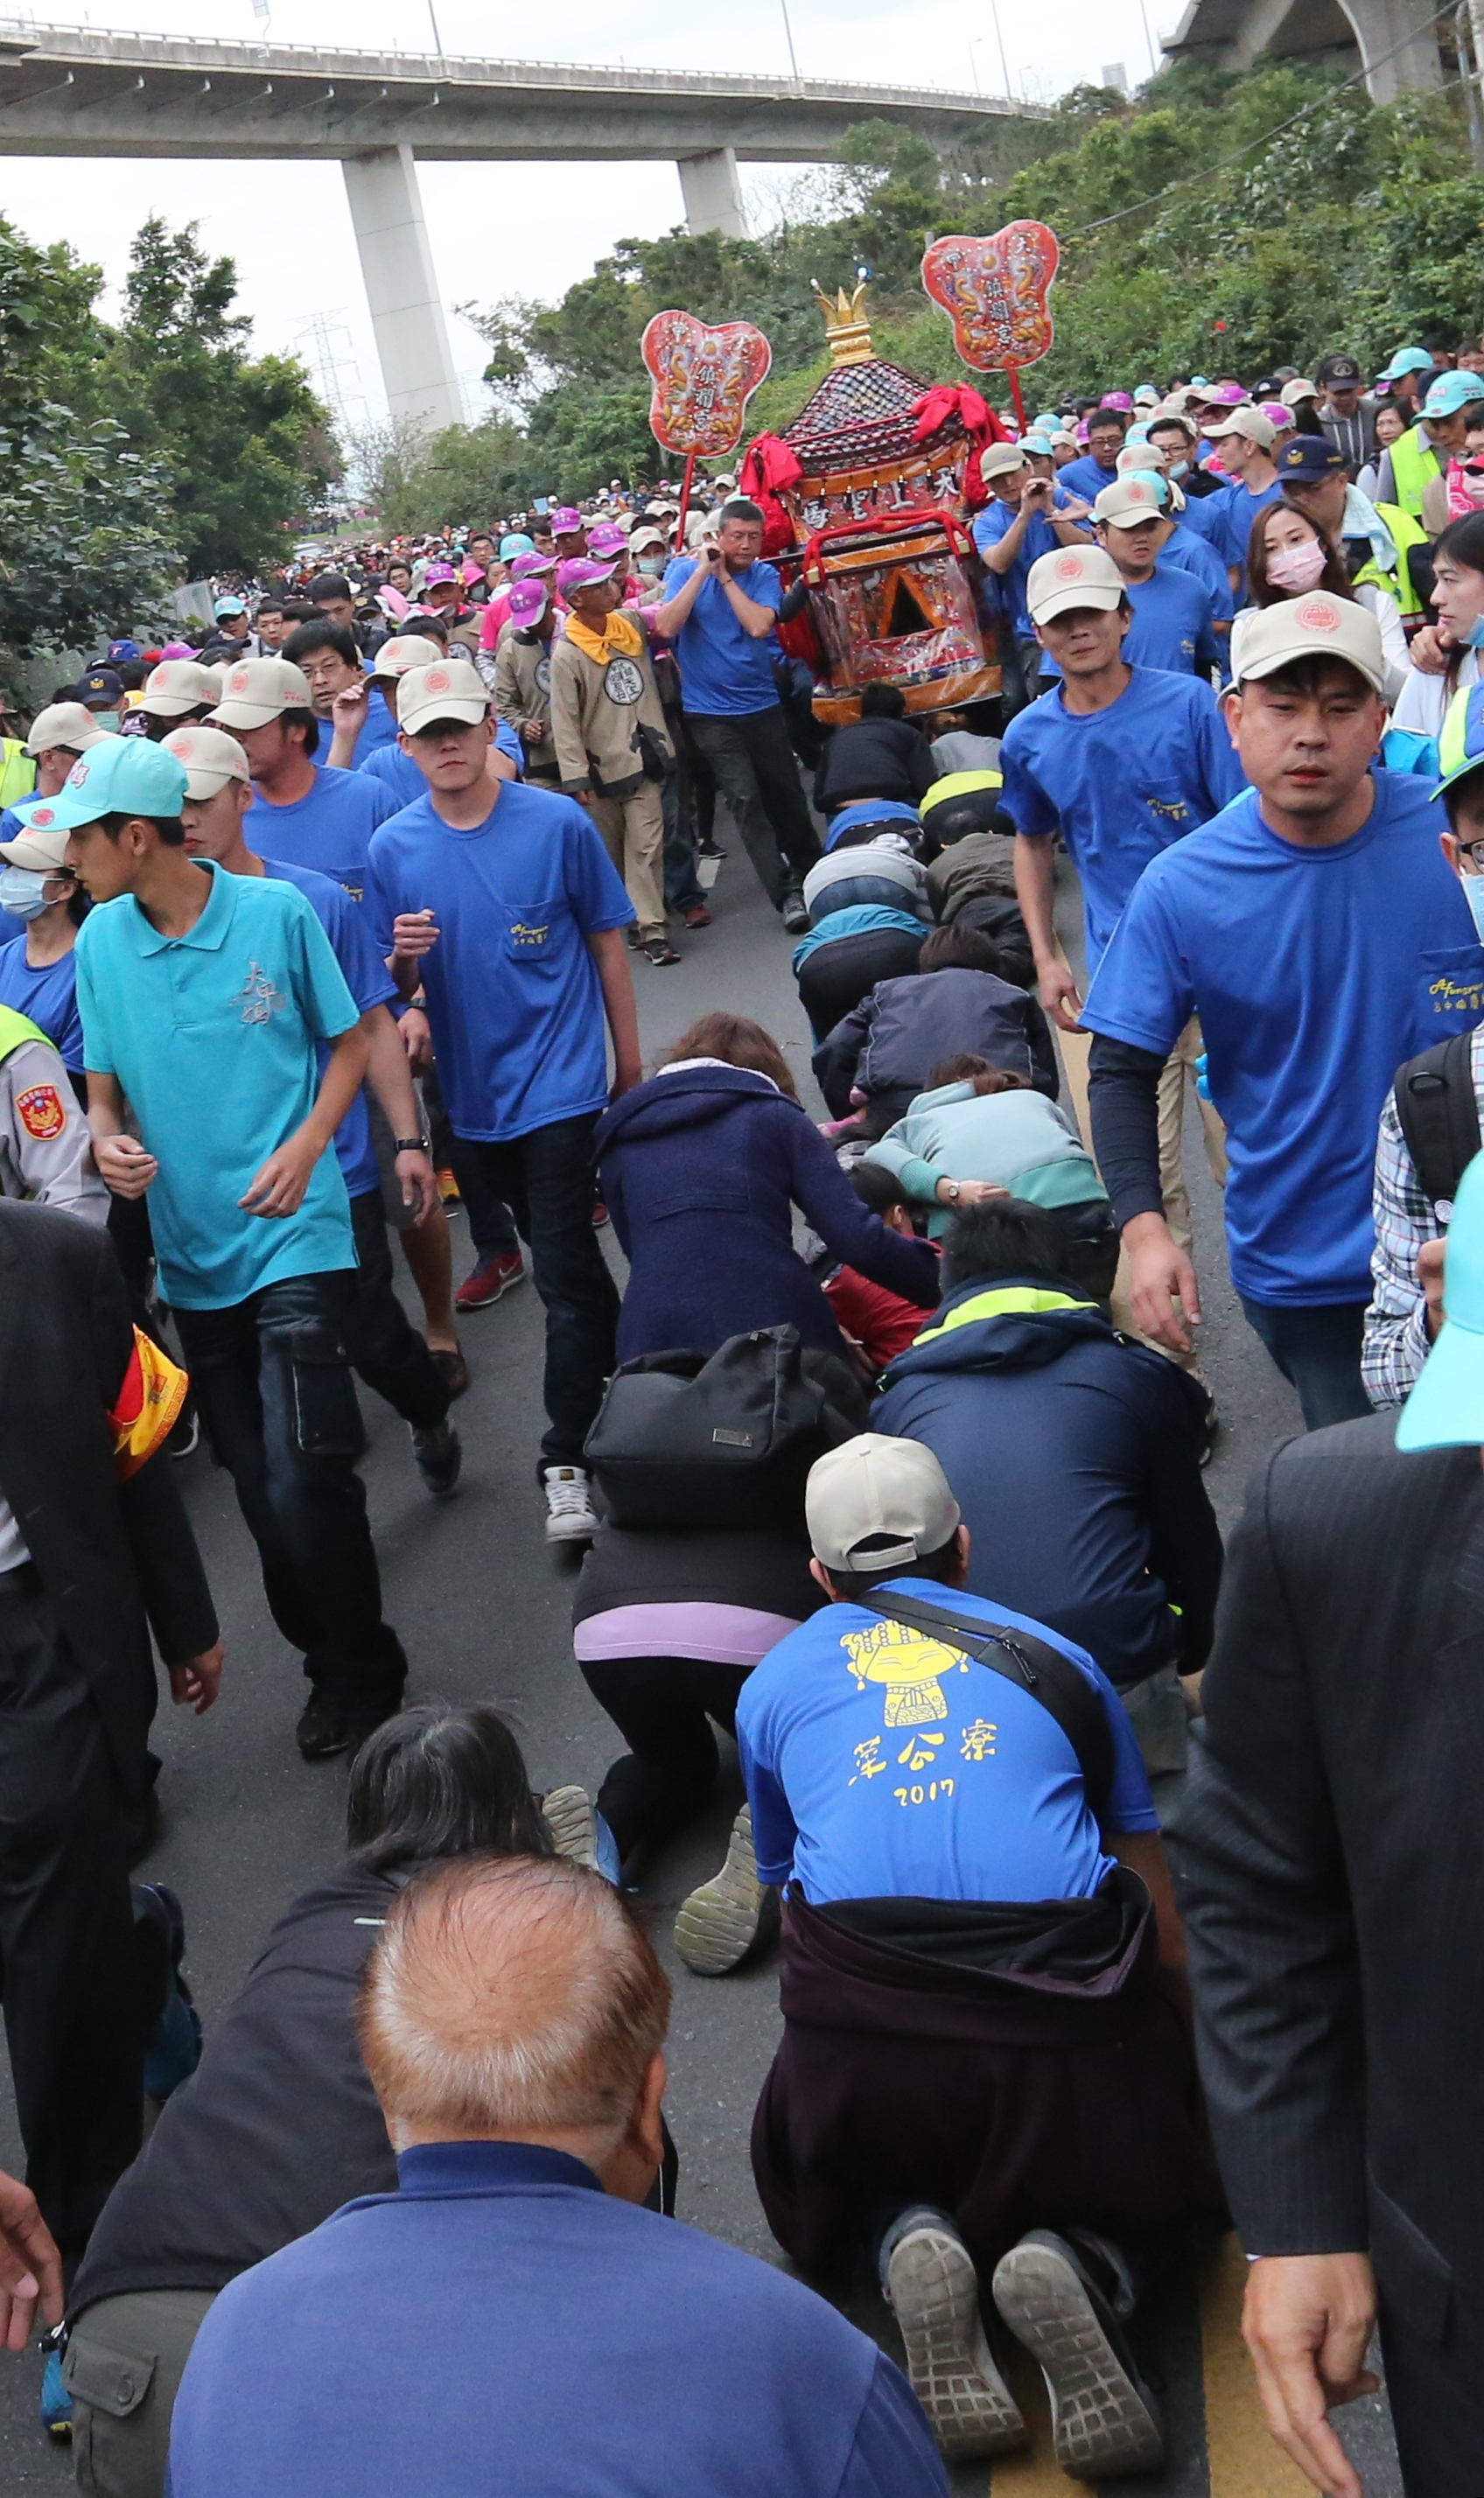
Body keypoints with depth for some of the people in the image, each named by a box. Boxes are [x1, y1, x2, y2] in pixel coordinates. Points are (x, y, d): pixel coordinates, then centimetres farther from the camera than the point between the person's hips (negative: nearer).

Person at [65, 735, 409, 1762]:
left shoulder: (276, 913, -8)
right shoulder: (100, 940, 3)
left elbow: (350, 1043, 3)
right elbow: (103, 1083, 10)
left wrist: (305, 1146, -14)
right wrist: (106, 1138, -13)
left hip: (297, 1235, -4)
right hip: (194, 1251, 5)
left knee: (303, 1480, -11)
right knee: (259, 1488, 11)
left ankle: (364, 1672, 13)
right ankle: (332, 1655, 32)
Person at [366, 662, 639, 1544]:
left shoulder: (557, 824, -9)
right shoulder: (394, 848, -2)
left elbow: (607, 945, 0)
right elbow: (393, 989, 3)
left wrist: (630, 1062, 4)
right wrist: (403, 958, -20)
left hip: (562, 1078, -4)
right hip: (475, 1086, 4)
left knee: (563, 1271, -8)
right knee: (558, 1249, 20)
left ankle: (567, 1459, -2)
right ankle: (625, 1361, 43)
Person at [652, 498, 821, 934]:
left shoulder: (765, 576, 1)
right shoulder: (686, 569, -5)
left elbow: (759, 625, -18)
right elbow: (665, 627, -20)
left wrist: (724, 576, -14)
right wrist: (702, 570, -20)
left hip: (762, 705, 3)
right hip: (710, 711, -3)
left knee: (786, 795, 13)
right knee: (745, 800, -12)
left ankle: (811, 872, 36)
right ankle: (786, 894, -10)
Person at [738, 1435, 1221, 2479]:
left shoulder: (773, 1681, 20)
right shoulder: (1053, 1655, 18)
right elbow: (1167, 1929, 23)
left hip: (861, 2030, 1)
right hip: (1067, 2032, -1)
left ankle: (910, 2238, -2)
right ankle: (1073, 2261, -6)